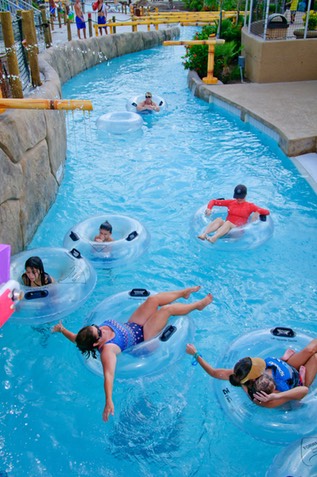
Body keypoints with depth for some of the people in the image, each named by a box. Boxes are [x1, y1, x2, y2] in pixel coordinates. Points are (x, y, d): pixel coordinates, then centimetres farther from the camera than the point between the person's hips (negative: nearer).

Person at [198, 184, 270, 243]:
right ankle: (204, 234, -54)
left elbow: (267, 212, 3)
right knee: (219, 219, -29)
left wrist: (257, 213, -18)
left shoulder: (250, 206, 11)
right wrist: (209, 208, -1)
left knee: (228, 222, -35)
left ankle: (214, 238, -62)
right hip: (226, 227, 3)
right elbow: (213, 201, 20)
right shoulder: (230, 202, 19)